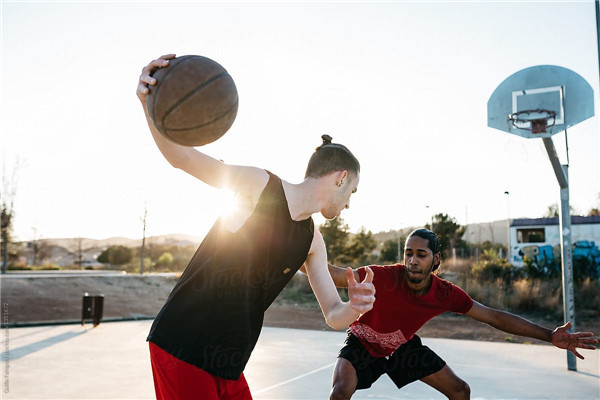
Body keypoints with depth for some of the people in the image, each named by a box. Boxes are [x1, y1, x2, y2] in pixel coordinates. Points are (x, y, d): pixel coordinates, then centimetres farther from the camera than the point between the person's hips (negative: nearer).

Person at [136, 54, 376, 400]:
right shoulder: (259, 184, -9)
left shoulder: (312, 241, 9)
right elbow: (181, 157, -8)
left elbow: (332, 314, 9)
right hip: (183, 346, -7)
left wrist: (354, 308, -16)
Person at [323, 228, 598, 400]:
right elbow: (338, 276, -40)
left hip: (402, 346, 5)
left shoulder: (446, 294, -21)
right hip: (362, 343, -4)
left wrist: (549, 336, -14)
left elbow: (493, 317, -13)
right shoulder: (385, 278, -35)